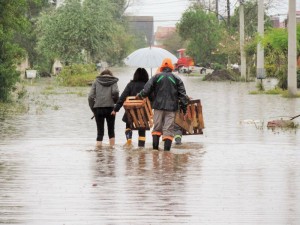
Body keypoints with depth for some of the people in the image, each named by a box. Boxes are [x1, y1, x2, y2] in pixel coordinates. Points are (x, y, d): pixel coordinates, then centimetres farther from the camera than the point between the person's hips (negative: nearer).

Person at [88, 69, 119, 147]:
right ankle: (112, 146, 14)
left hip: (98, 108, 1)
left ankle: (98, 145, -7)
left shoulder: (96, 81, 11)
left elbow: (91, 96, 2)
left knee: (100, 130, 4)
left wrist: (93, 108, 8)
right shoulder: (113, 82, 7)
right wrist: (116, 102, 5)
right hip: (110, 107, -1)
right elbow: (115, 92, -13)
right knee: (111, 129, 13)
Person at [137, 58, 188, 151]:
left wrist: (139, 95, 21)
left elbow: (146, 90, 2)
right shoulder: (177, 79, 3)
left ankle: (155, 146, 7)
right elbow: (182, 95, 2)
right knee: (169, 129, -1)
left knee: (157, 127, 12)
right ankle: (167, 148, -8)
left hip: (158, 106, 1)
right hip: (171, 107, -1)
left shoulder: (156, 77, 3)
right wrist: (184, 109, 5)